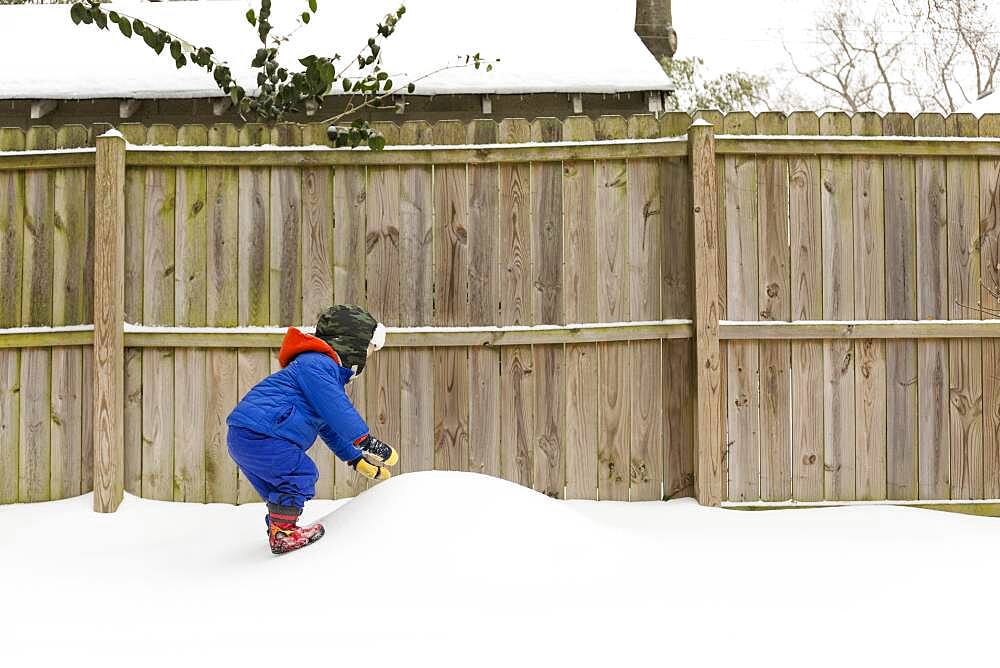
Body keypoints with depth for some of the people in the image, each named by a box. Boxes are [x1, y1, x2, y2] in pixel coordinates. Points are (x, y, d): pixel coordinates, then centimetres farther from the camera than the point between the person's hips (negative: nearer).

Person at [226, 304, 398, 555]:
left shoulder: (322, 366, 28)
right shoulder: (316, 364, -9)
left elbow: (329, 426, 33)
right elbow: (337, 410, -20)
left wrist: (356, 459, 31)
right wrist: (366, 441, -20)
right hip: (258, 435, -11)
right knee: (301, 475, -9)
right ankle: (283, 534, -5)